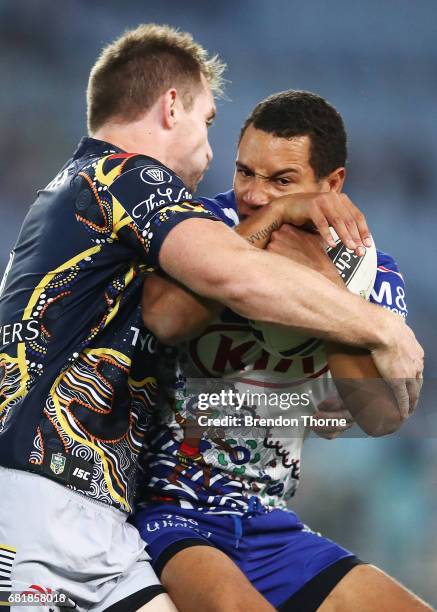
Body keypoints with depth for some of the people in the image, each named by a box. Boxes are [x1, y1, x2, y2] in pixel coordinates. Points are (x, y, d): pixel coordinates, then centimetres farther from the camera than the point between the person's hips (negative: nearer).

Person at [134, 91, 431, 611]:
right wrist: (269, 219, -26)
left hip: (268, 527, 5)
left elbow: (382, 418, -14)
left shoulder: (370, 274, 3)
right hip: (165, 510, -5)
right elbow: (165, 321, -29)